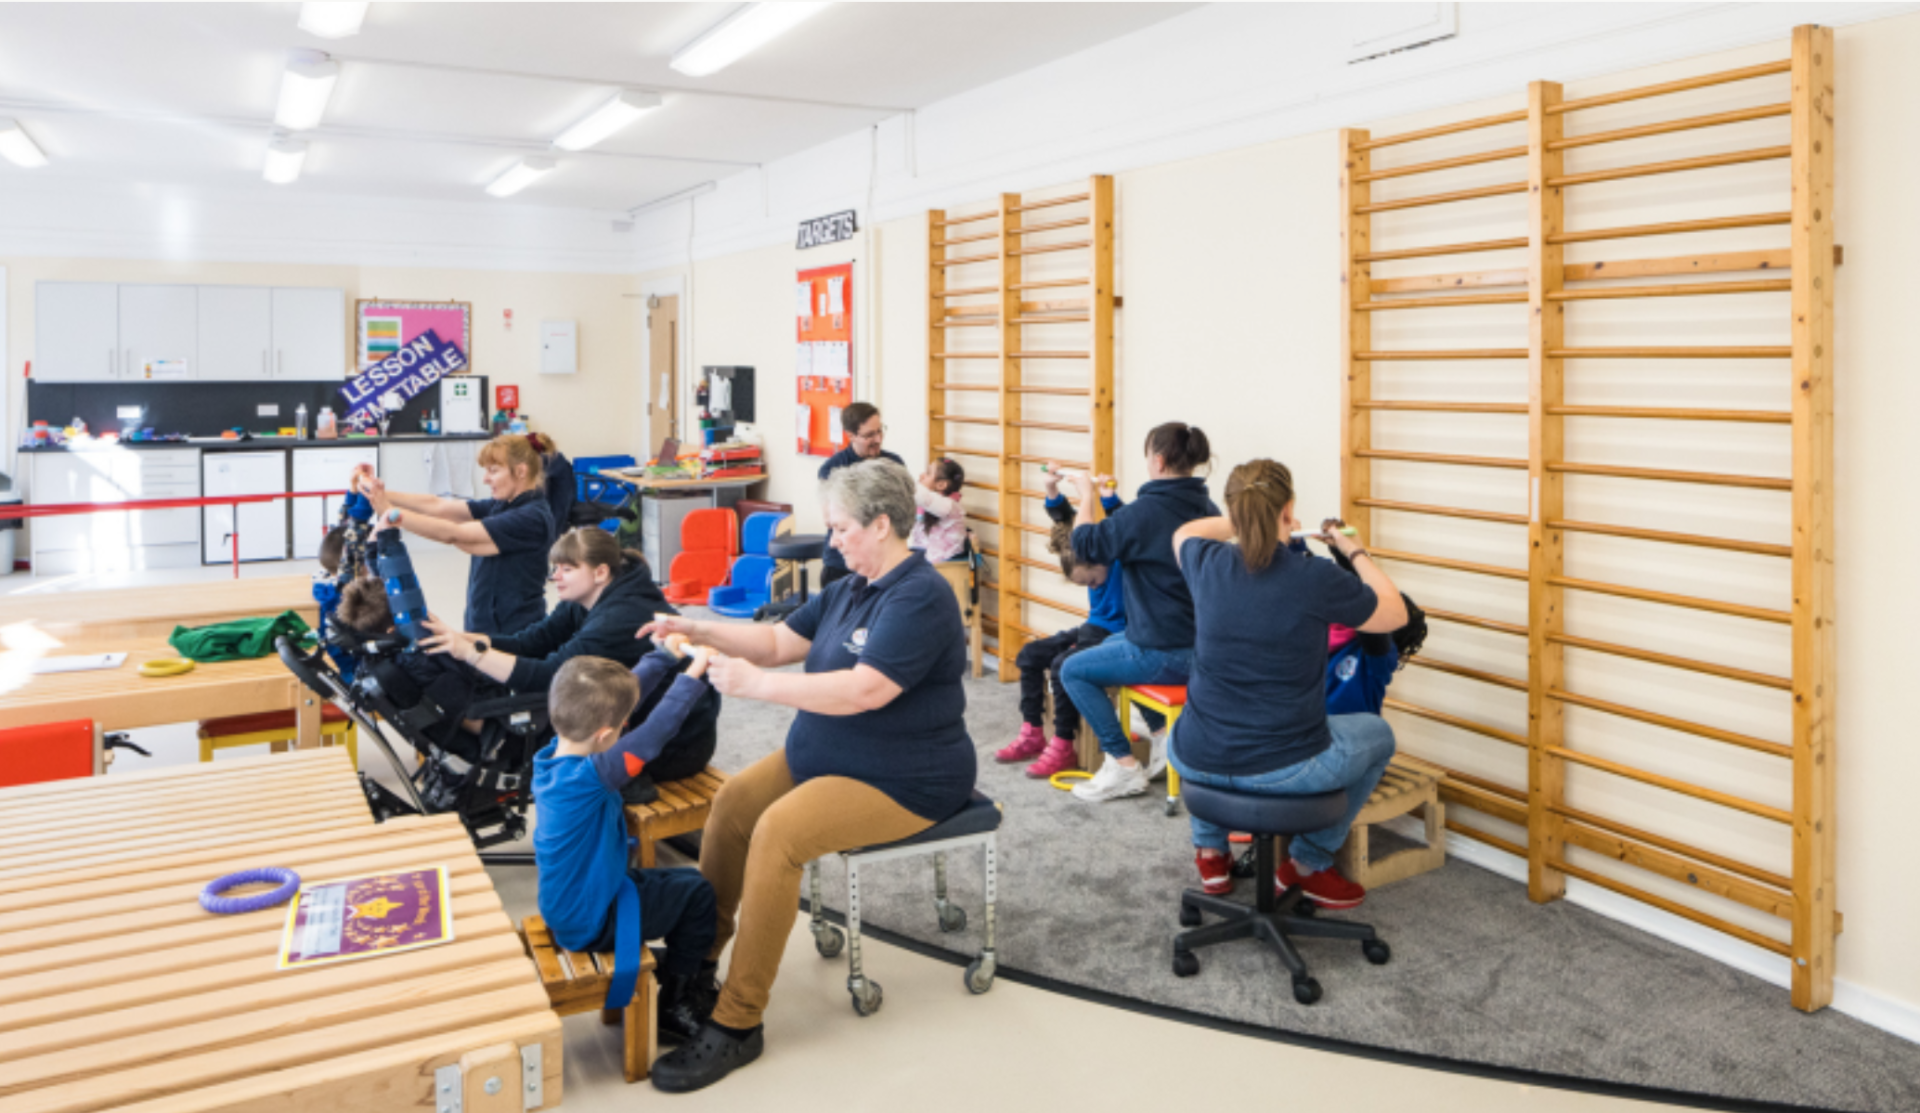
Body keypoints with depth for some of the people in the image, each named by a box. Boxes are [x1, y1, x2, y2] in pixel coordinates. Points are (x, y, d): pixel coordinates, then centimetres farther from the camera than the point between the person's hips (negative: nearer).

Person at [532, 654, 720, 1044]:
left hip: (566, 906, 9)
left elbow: (613, 698, 0)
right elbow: (654, 732, -36)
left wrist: (666, 655, 2)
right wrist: (693, 674, -27)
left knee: (685, 879, 19)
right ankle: (675, 1007, 16)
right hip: (591, 924, -9)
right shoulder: (587, 779, -33)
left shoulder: (554, 751, -8)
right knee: (697, 894, 3)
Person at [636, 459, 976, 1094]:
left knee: (778, 831, -26)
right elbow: (780, 642, 11)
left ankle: (737, 1025, -18)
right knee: (732, 800, -3)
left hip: (903, 780, -9)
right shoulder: (850, 589, 10)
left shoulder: (920, 597, -20)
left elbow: (864, 690, -30)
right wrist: (701, 632, -2)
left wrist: (756, 684, -27)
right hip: (826, 756, 10)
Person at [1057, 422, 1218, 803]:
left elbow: (1086, 545, -10)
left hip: (1166, 655, -9)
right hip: (1203, 647, 9)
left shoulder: (1146, 511, -20)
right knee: (1111, 644, 32)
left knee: (1074, 671, 9)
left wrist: (1086, 497, 6)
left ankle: (1124, 767, 7)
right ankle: (1162, 735, 27)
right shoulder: (1207, 510, 5)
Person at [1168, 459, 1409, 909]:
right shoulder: (1316, 578, -16)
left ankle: (1210, 851, 40)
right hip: (1285, 770, -3)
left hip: (1198, 762, 4)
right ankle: (1308, 863, 28)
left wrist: (1248, 523, 28)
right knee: (1378, 733, 27)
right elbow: (1396, 615, 3)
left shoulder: (1208, 565, -6)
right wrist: (1353, 550, 13)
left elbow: (1184, 532, 22)